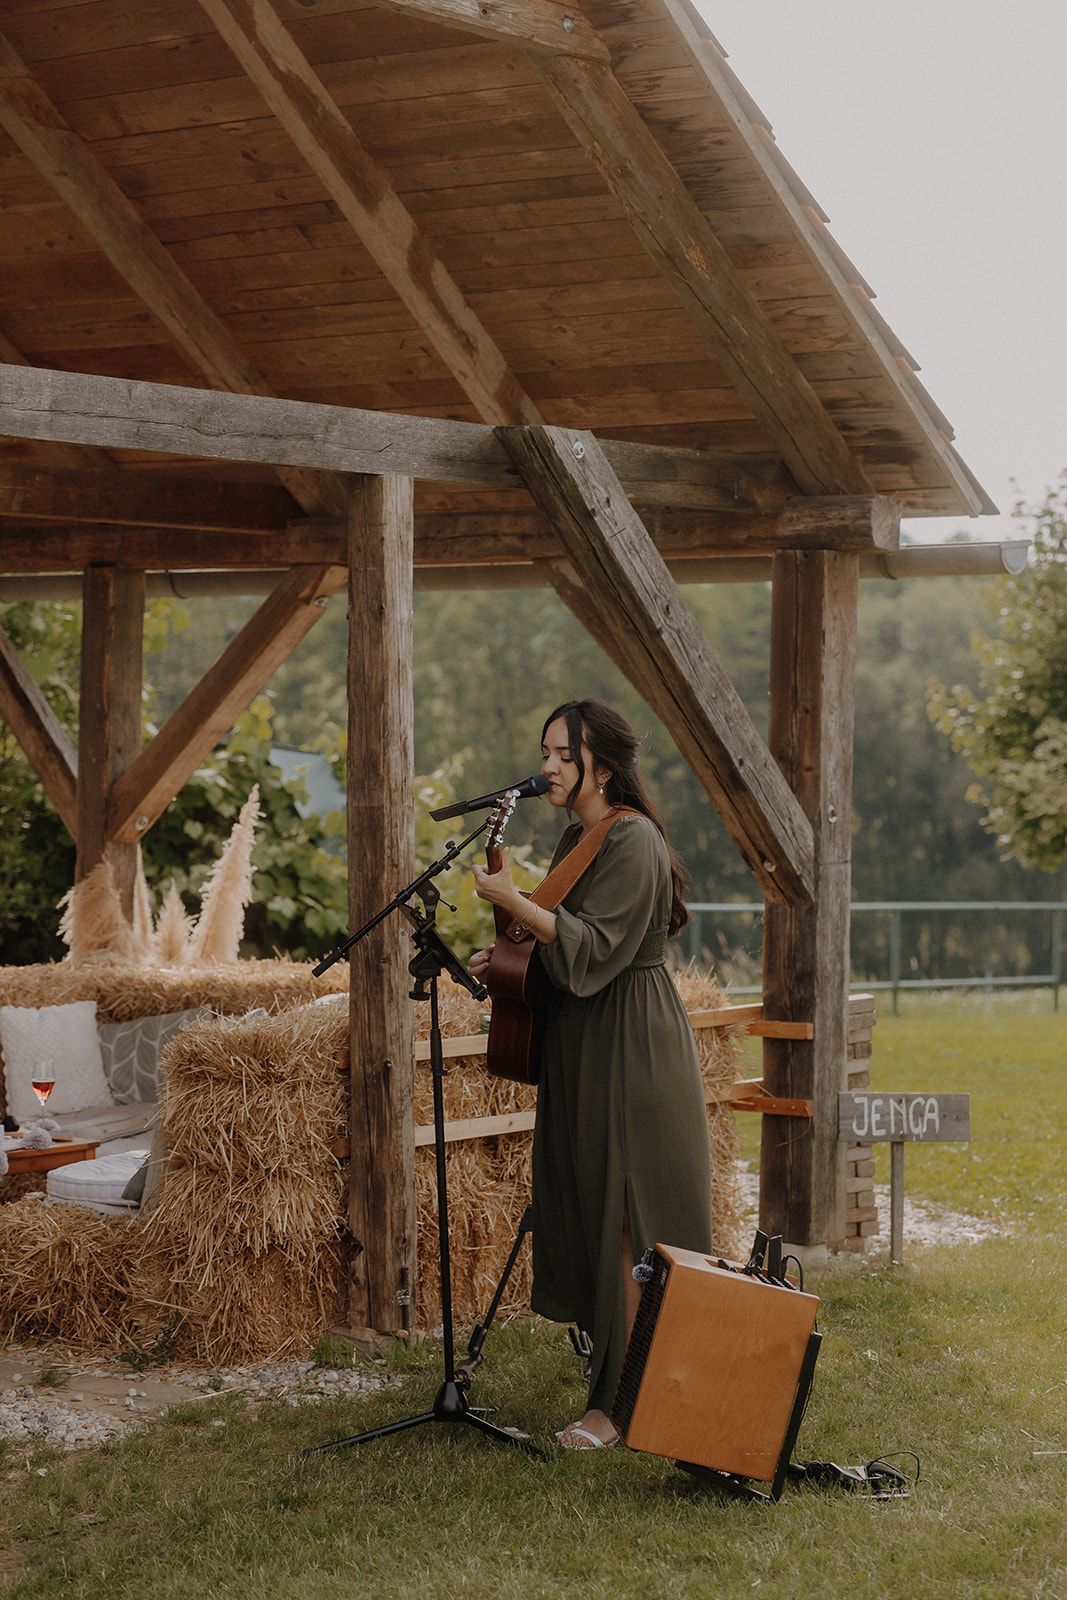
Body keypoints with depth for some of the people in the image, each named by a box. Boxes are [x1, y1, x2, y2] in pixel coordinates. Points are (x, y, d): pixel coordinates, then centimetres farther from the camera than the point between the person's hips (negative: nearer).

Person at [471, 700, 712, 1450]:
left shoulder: (633, 842, -17)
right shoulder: (577, 839, 12)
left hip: (631, 1053, -10)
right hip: (585, 1050, 10)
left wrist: (512, 900, -29)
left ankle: (622, 1404, -1)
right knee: (591, 1218, 12)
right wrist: (509, 958, 7)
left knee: (625, 1227, -6)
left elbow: (593, 949, -25)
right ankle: (623, 1388, 22)